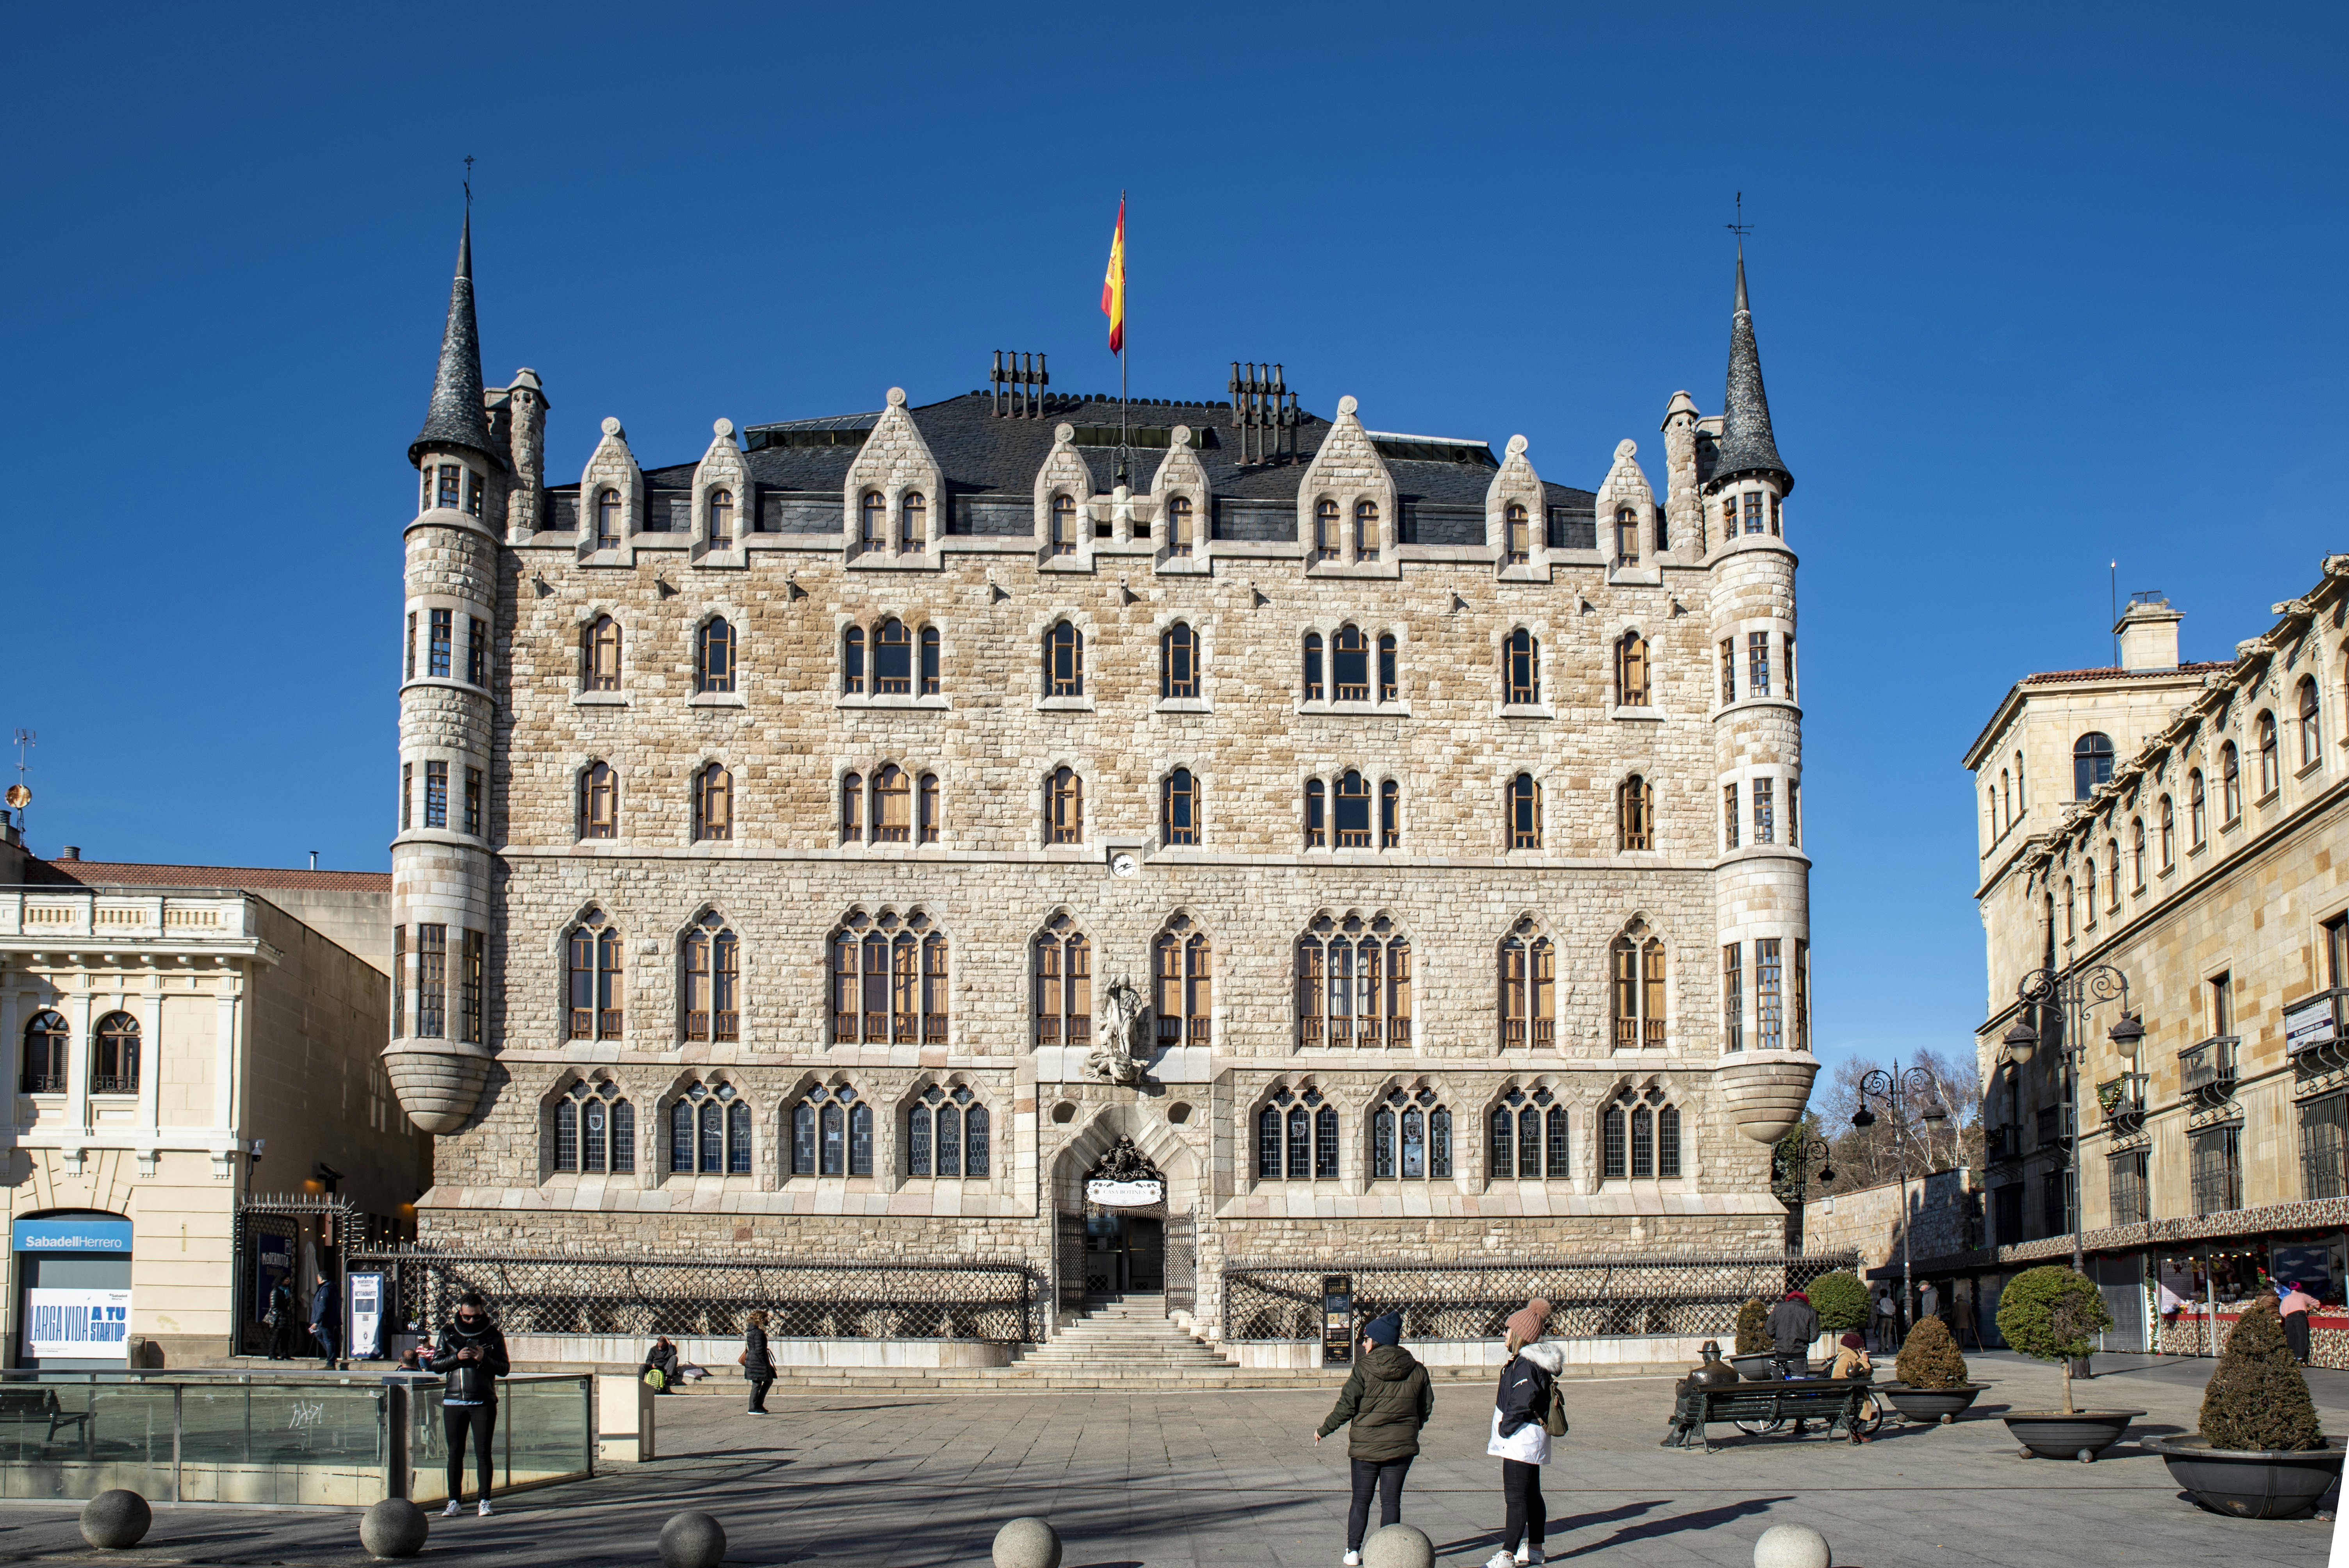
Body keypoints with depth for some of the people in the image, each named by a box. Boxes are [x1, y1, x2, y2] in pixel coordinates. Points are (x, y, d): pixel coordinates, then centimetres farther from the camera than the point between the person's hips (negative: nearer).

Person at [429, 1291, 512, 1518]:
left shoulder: (494, 1335, 4)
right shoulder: (448, 1333, 8)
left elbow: (505, 1368, 3)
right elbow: (436, 1364, 5)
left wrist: (484, 1359, -15)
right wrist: (457, 1358, -12)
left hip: (484, 1402, -2)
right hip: (454, 1401, 2)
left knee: (483, 1453, -3)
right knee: (455, 1453, 5)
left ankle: (484, 1501, 2)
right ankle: (454, 1502, 11)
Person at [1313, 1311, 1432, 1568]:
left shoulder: (1364, 1369, -10)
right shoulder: (1416, 1370, 0)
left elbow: (1346, 1406, -10)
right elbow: (1426, 1408, 8)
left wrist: (1324, 1430, 3)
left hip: (1366, 1444, -2)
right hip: (1402, 1446, 2)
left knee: (1361, 1499, 10)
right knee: (1391, 1500, 8)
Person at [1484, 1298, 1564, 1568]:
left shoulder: (1525, 1364, -19)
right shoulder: (1522, 1361, 12)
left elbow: (1521, 1404, -26)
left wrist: (1503, 1431, -15)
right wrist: (1501, 1434, 13)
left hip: (1521, 1440, -11)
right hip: (1530, 1440, 11)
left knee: (1516, 1498, -12)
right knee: (1531, 1495, 19)